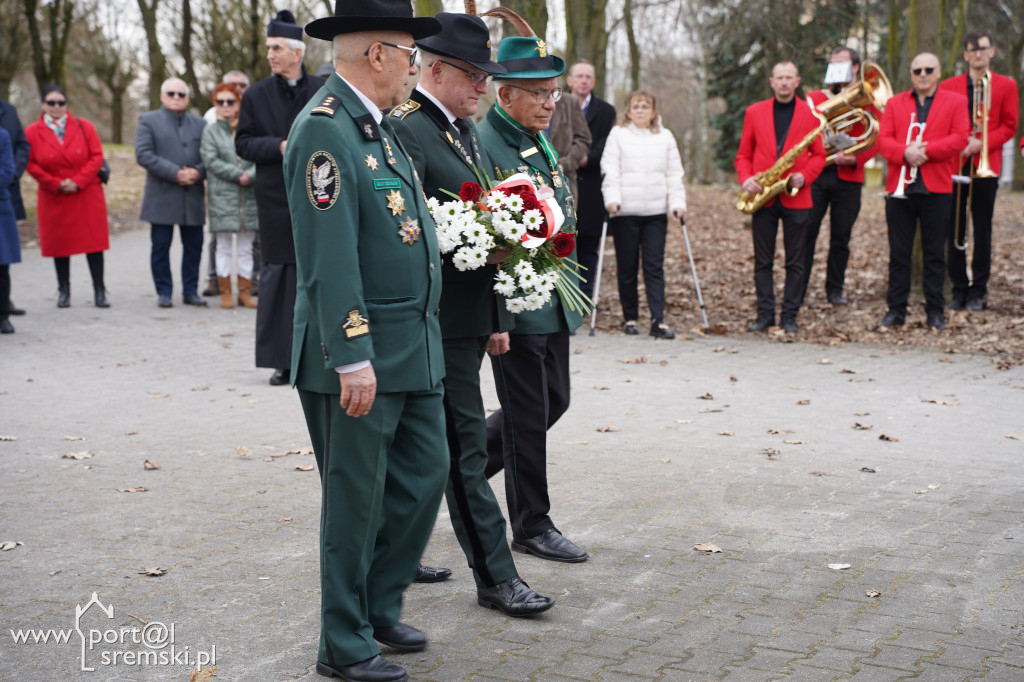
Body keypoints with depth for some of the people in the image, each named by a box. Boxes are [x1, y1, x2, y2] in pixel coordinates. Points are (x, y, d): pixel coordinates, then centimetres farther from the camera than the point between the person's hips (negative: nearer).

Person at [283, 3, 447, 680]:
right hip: (361, 354, -10)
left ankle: (381, 607, 32)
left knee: (425, 473, 16)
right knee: (356, 498, 2)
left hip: (416, 346, 10)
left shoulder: (379, 124, 14)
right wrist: (353, 358, -24)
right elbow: (328, 257, -23)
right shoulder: (324, 128, -17)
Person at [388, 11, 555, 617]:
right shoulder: (406, 131, -13)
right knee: (466, 447, -2)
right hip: (439, 315, -9)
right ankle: (497, 577, 6)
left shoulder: (469, 132, 17)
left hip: (472, 312, 9)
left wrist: (498, 317, 17)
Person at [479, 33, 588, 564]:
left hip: (555, 301, 9)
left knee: (553, 401, 17)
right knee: (528, 416, 1)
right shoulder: (482, 145, -16)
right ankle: (532, 526, 16)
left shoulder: (540, 139, 11)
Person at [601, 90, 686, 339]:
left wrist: (677, 203, 0)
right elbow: (610, 171, 0)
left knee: (655, 267, -5)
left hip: (656, 213, 1)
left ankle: (658, 320, -8)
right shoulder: (618, 134, 7)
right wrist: (612, 199, -14)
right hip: (625, 212, -1)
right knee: (627, 267, 3)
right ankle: (630, 318, 16)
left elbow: (674, 174, 12)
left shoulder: (665, 137, 13)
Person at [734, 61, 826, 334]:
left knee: (795, 261, 2)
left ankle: (790, 316, 10)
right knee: (763, 260, 4)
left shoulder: (810, 114, 6)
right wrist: (746, 179, -8)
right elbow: (743, 154, 11)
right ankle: (765, 314, 12)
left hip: (796, 197, -1)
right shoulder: (754, 112, 9)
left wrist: (804, 177, -11)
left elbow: (819, 155, 8)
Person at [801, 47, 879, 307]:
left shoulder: (868, 101, 8)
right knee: (806, 233, -4)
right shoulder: (814, 98, 13)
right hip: (815, 175, 0)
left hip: (848, 177, 0)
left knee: (841, 237, 5)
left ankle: (835, 290, 15)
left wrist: (854, 158, -15)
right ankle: (798, 291, 1)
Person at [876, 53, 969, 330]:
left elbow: (959, 138, -4)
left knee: (935, 253, 4)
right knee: (898, 254, 4)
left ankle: (935, 311, 12)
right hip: (900, 189, 2)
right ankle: (896, 310, 11)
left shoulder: (955, 102, 8)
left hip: (937, 190, -1)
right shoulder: (895, 103, 12)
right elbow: (883, 140, 2)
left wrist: (926, 150, -16)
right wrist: (905, 153, -17)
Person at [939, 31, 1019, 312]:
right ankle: (959, 289, 11)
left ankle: (978, 291, 10)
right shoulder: (948, 87, 10)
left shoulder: (1006, 86, 7)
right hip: (953, 165, 1)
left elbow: (1009, 127, 3)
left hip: (985, 165, -1)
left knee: (982, 230, 2)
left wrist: (981, 143, -12)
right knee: (954, 230, 2)